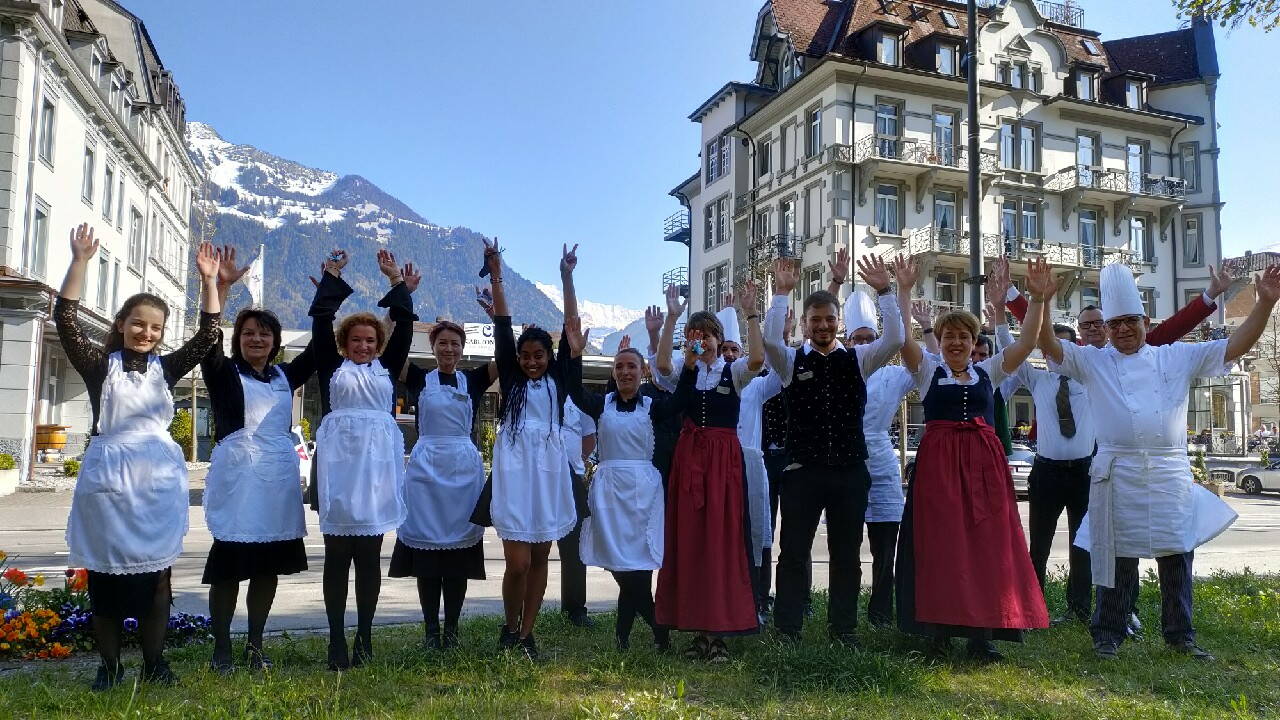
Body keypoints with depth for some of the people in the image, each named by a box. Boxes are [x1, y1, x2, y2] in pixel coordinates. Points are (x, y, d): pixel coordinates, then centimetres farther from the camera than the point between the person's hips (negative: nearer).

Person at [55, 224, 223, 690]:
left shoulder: (165, 368, 8)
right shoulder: (99, 364, 2)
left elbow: (207, 335, 3)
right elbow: (66, 320, -9)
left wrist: (208, 281, -4)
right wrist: (80, 262, -16)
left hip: (158, 476, 2)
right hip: (107, 474, -2)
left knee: (155, 572, 6)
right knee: (105, 573, 5)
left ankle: (154, 663, 17)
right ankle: (109, 665, 17)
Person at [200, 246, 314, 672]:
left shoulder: (284, 376, 13)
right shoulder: (225, 374, 2)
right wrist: (221, 287, -25)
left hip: (279, 476, 4)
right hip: (236, 473, -4)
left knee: (269, 564, 9)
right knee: (228, 561, -1)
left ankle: (255, 645, 20)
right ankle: (221, 648, 10)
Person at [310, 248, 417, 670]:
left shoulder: (386, 368, 16)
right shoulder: (331, 367, 12)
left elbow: (403, 330, 11)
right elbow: (321, 323, 6)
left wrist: (397, 283, 12)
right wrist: (331, 277, 9)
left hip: (378, 461, 2)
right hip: (338, 460, -1)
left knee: (369, 556, 5)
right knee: (337, 554, 1)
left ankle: (364, 639, 12)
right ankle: (337, 641, 6)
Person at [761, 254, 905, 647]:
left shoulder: (857, 359, 6)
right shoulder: (791, 360, 2)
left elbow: (895, 339, -9)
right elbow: (770, 339, -17)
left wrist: (884, 291, -14)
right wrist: (781, 293, -18)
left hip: (850, 470, 2)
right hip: (803, 470, -1)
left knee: (847, 553, 9)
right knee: (794, 552, 3)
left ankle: (843, 627, 21)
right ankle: (787, 629, 12)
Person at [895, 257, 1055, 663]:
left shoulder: (988, 371, 15)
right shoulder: (927, 370, 9)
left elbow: (1026, 343, 5)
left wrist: (1038, 300, -5)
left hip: (984, 462, 3)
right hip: (938, 461, -3)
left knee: (987, 545, 0)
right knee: (940, 545, -4)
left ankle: (981, 633, 4)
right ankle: (940, 630, 4)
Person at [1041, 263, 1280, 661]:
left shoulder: (1177, 357, 12)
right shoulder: (1093, 361, 7)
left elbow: (1236, 346, 9)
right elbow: (1050, 346, -6)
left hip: (1170, 472, 2)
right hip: (1118, 473, -2)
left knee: (1177, 554, 8)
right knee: (1118, 556, 4)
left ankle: (1180, 635, 24)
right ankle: (1108, 635, 15)